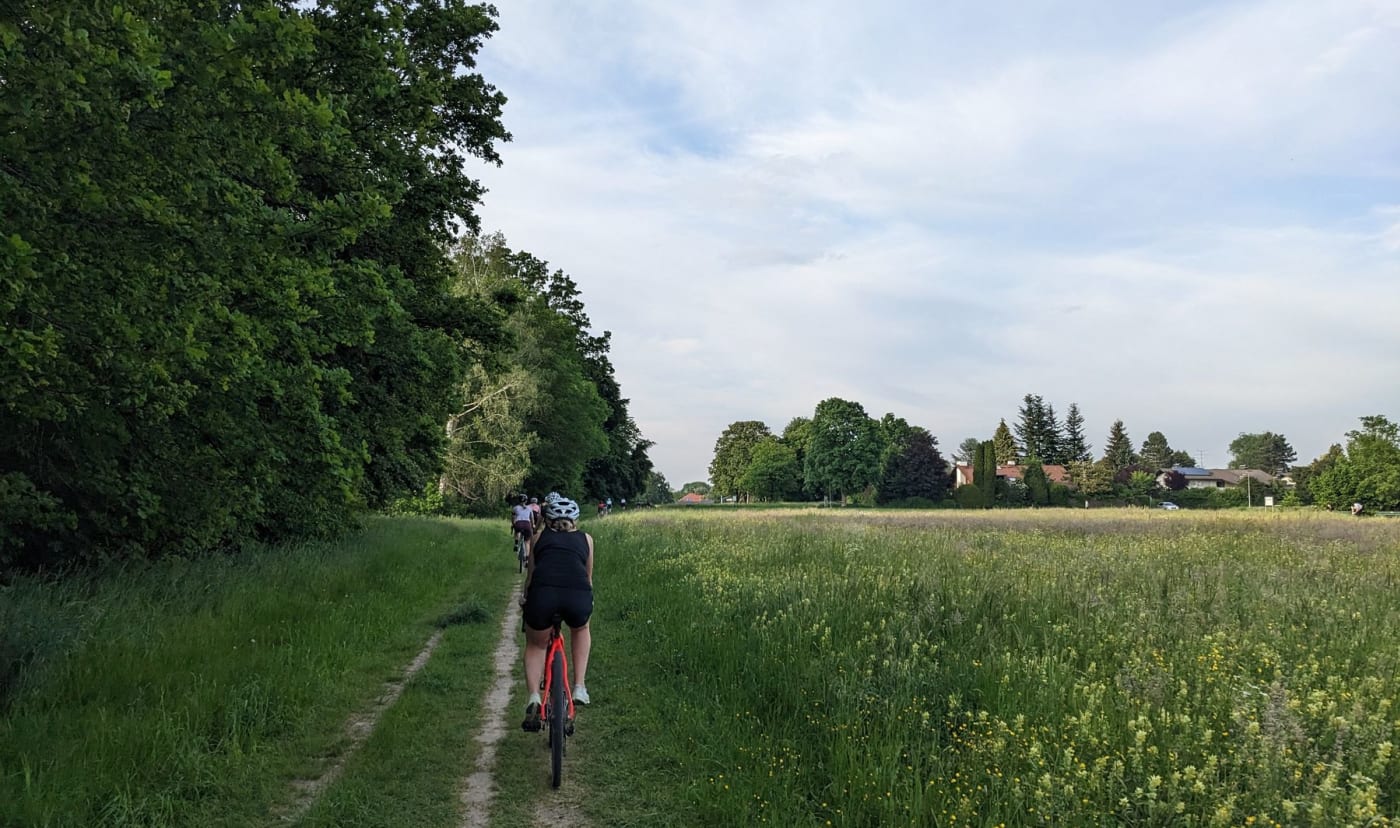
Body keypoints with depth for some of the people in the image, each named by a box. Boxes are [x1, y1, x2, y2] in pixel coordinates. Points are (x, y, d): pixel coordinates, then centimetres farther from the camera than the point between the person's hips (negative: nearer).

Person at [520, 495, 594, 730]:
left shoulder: (540, 535, 26)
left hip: (543, 594, 0)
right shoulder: (586, 538, 27)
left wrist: (524, 596, 47)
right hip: (578, 596, 1)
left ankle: (534, 697, 5)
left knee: (535, 645, 26)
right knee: (581, 630, 35)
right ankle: (579, 687, 24)